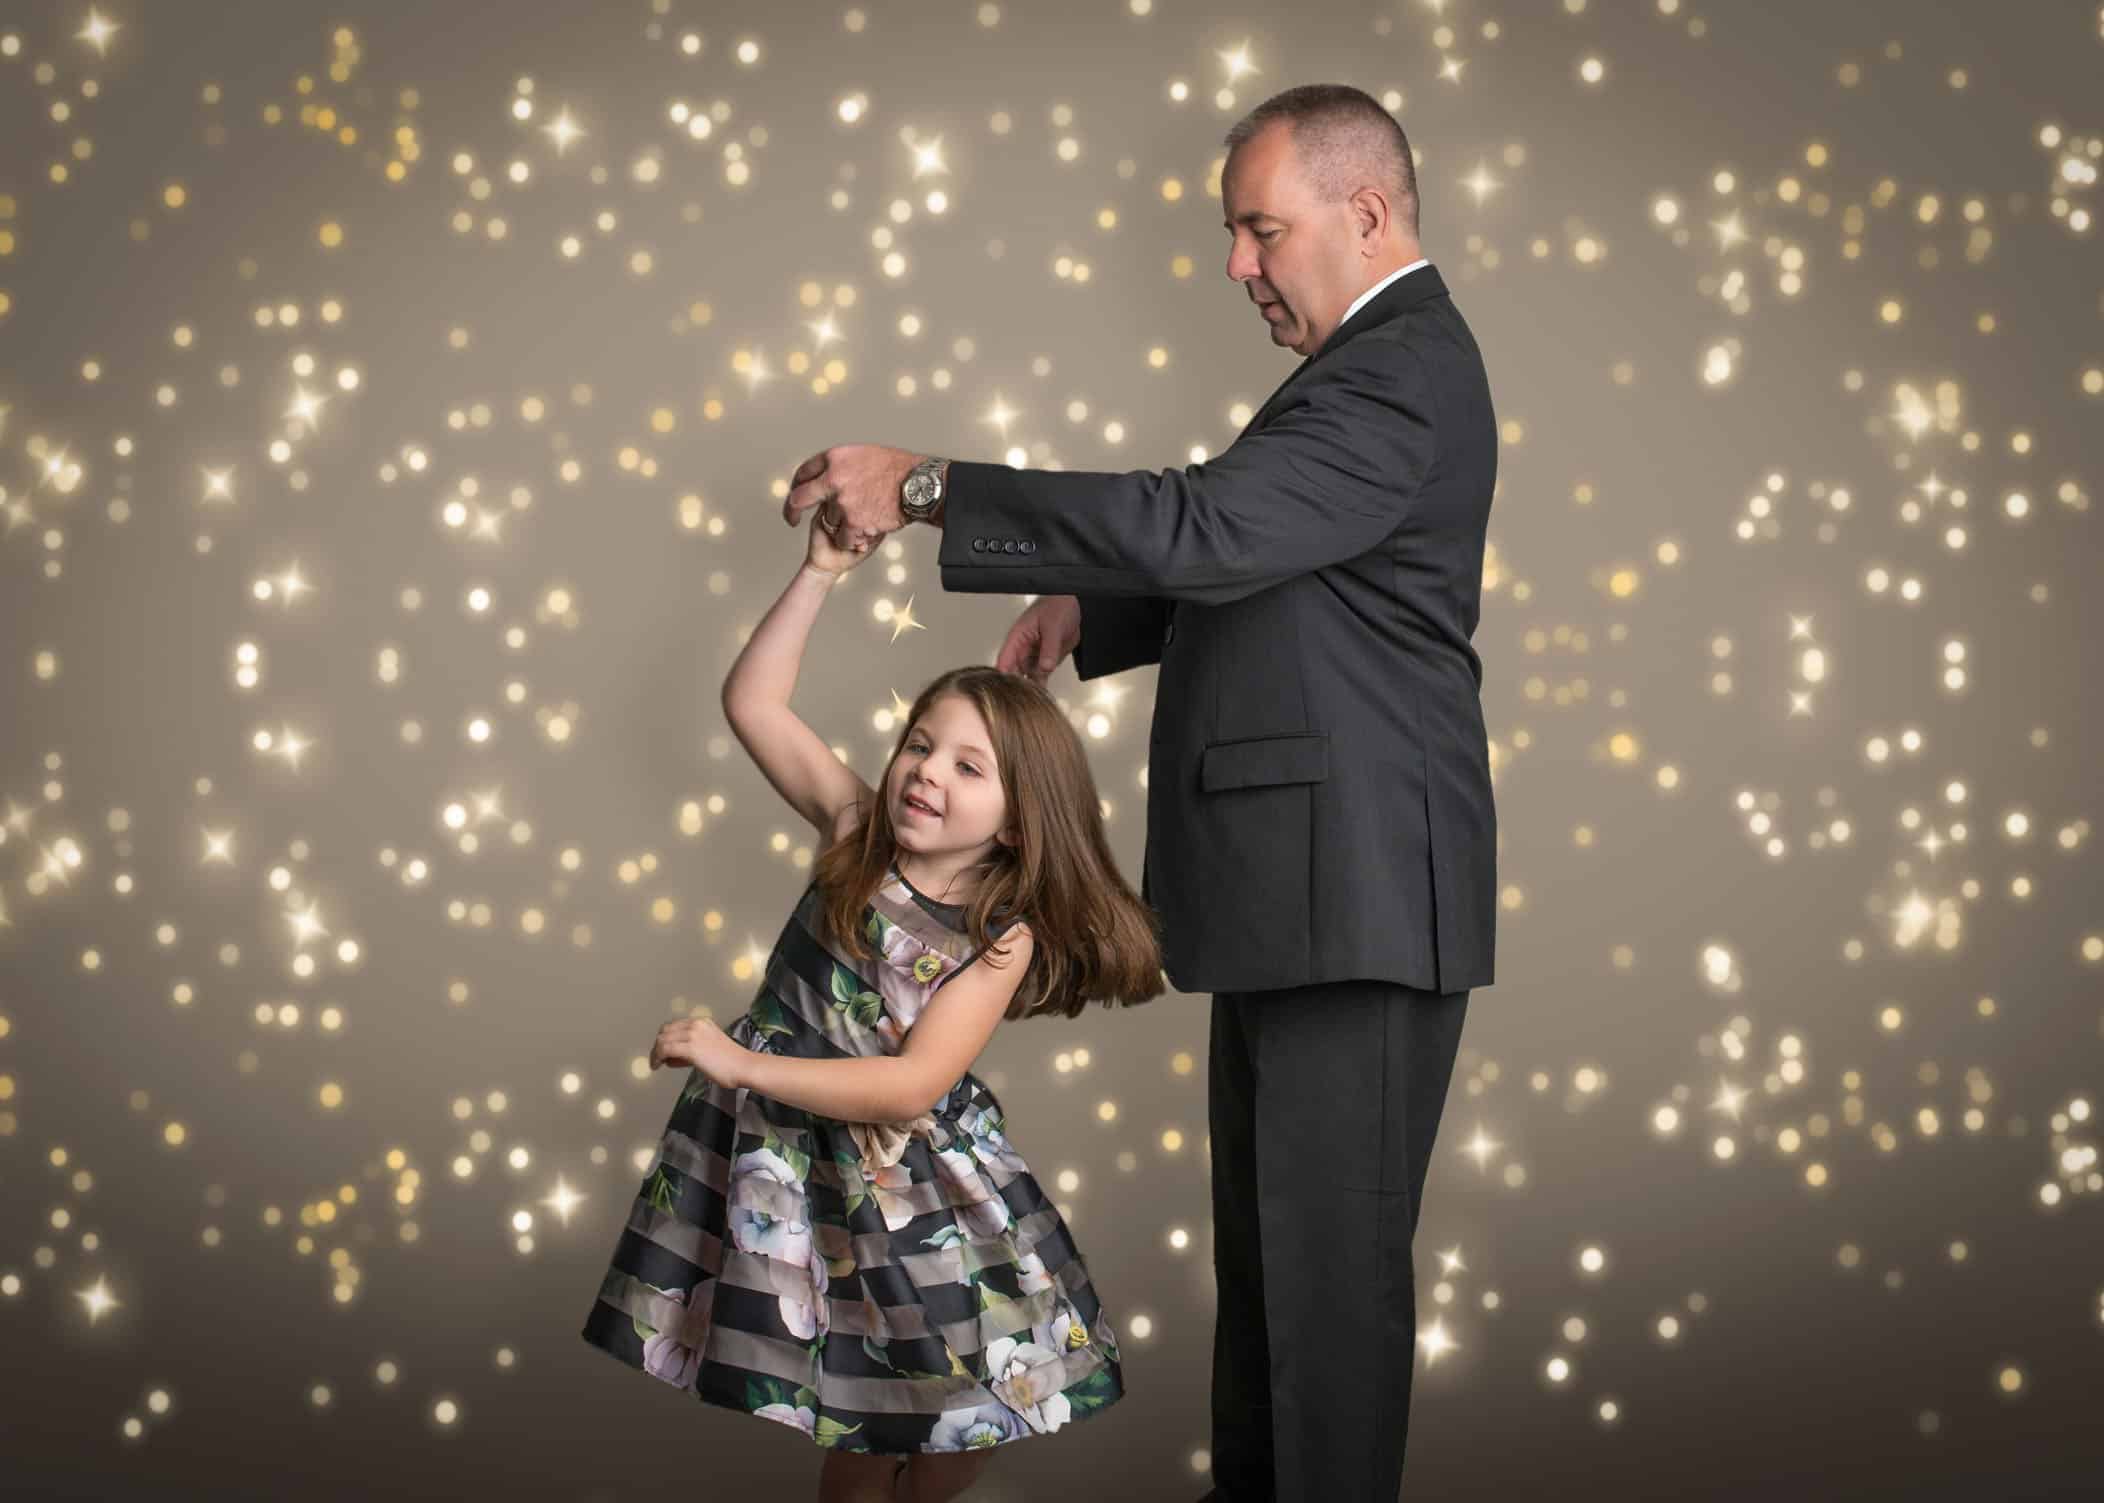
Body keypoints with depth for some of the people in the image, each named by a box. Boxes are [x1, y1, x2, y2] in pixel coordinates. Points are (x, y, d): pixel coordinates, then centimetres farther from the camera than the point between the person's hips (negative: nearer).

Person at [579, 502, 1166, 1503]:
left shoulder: (1004, 937, -14)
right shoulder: (857, 833, -5)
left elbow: (912, 1084, -23)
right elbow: (751, 702, -9)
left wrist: (742, 1063, -28)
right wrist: (822, 571, -16)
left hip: (912, 1172, -1)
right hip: (789, 1154, 1)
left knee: (966, 1419, 3)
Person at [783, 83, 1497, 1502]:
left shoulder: (1405, 374, -17)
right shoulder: (1378, 364, 17)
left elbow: (1203, 525, -28)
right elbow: (1248, 569, 24)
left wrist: (927, 487, -26)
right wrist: (1086, 608, 7)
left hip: (1357, 893, -11)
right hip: (1300, 884, 11)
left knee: (1333, 1256, -2)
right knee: (1269, 1234, 19)